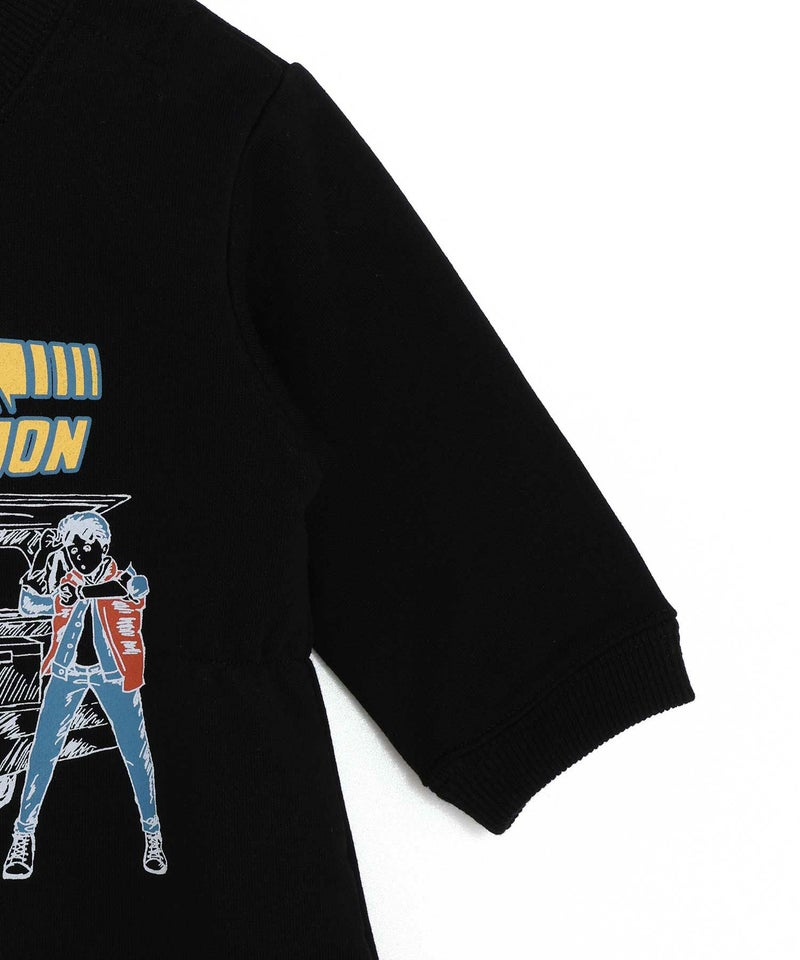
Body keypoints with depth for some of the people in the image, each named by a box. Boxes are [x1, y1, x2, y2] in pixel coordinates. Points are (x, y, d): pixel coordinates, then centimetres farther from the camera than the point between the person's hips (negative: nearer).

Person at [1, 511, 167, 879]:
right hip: (68, 670, 2)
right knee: (44, 749, -4)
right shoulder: (63, 582, -1)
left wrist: (83, 592, -39)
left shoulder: (124, 575, -10)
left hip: (113, 671, -2)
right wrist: (41, 560, -23)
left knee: (136, 750, 1)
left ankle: (152, 834, 17)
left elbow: (137, 587, -32)